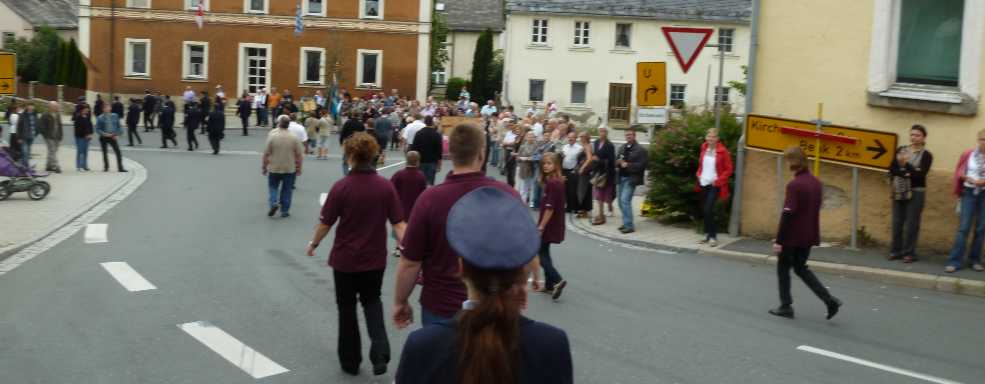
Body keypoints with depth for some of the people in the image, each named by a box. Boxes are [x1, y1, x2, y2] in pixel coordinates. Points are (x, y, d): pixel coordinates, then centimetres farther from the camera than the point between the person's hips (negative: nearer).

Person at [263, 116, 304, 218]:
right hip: (290, 169, 1)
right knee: (287, 190, 11)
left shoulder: (272, 136, -11)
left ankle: (274, 203, -4)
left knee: (273, 186, 17)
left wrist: (264, 167, 3)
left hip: (274, 168, -1)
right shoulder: (294, 137, -7)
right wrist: (298, 168, 7)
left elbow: (266, 154, -8)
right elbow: (299, 155, -4)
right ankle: (284, 211, 12)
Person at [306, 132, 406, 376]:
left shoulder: (341, 187, -16)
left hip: (345, 259, -2)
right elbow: (399, 224, -10)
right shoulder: (386, 187, -9)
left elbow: (326, 223, -8)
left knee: (347, 308, 15)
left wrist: (314, 243, 9)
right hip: (375, 259, 2)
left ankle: (350, 361, 26)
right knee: (372, 302, 22)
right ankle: (380, 353, 1)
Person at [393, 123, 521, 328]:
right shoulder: (508, 195, -12)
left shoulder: (430, 198, -18)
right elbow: (527, 252, -1)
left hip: (440, 308, -1)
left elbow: (410, 263, -13)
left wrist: (400, 302, 3)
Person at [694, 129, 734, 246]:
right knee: (704, 210, 9)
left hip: (714, 185, -6)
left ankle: (713, 237, -7)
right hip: (703, 184, 6)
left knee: (708, 210, -15)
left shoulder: (722, 151, -10)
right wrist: (699, 175, 7)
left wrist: (718, 181, -13)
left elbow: (729, 169, -6)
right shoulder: (704, 149, 7)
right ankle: (708, 234, 20)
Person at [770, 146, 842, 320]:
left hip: (792, 237, -7)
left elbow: (787, 214, -21)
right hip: (809, 236, 7)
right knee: (801, 268, 19)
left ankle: (786, 307, 16)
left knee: (783, 268, 11)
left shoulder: (794, 185, -20)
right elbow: (815, 209, 13)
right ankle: (829, 300, 8)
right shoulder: (816, 183, 5)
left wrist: (779, 240, -17)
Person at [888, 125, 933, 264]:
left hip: (916, 193, -3)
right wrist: (906, 174, -16)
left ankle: (909, 253, 7)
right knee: (897, 223, 7)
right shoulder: (901, 150, 7)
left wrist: (906, 165, -21)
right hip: (899, 192, 3)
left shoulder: (926, 155, -3)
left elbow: (920, 175, -13)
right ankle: (896, 250, 16)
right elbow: (892, 169, -1)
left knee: (911, 224, -1)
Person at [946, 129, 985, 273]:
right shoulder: (968, 154, -1)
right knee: (963, 227, -5)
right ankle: (955, 261, -6)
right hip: (969, 193, 0)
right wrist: (968, 179, -10)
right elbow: (959, 173, 7)